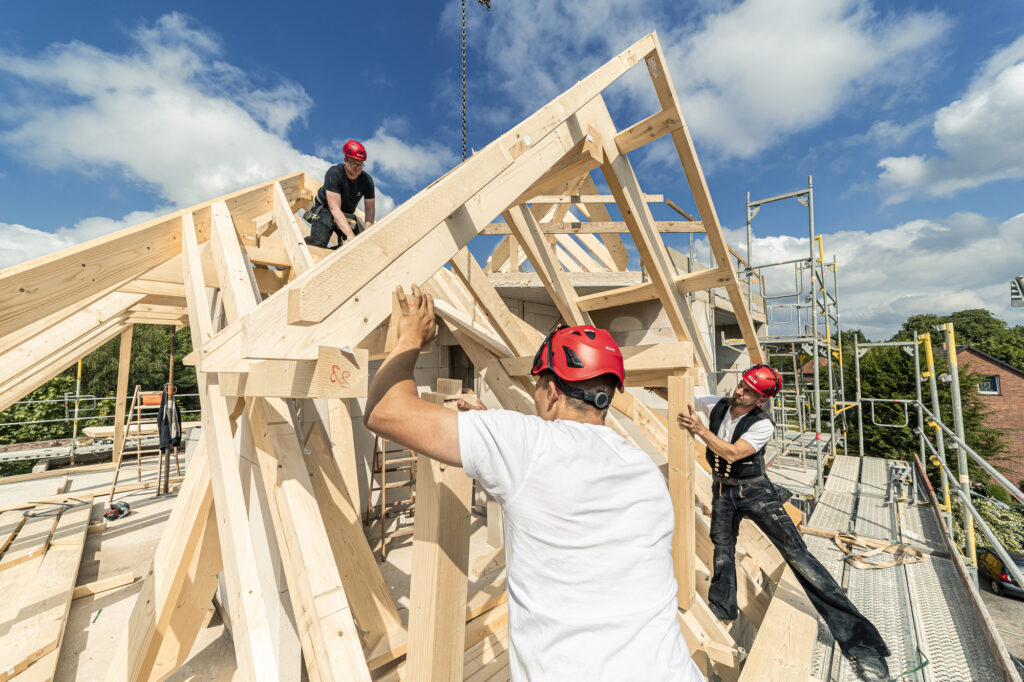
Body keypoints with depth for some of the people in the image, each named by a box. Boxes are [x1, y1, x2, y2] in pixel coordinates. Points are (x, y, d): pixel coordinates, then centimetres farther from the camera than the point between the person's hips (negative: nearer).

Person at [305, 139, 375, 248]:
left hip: (347, 216, 4)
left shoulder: (367, 180, -12)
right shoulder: (334, 173, -24)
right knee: (319, 242, -27)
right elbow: (334, 208, -31)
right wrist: (350, 235, -43)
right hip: (325, 210, -4)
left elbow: (370, 210, -10)